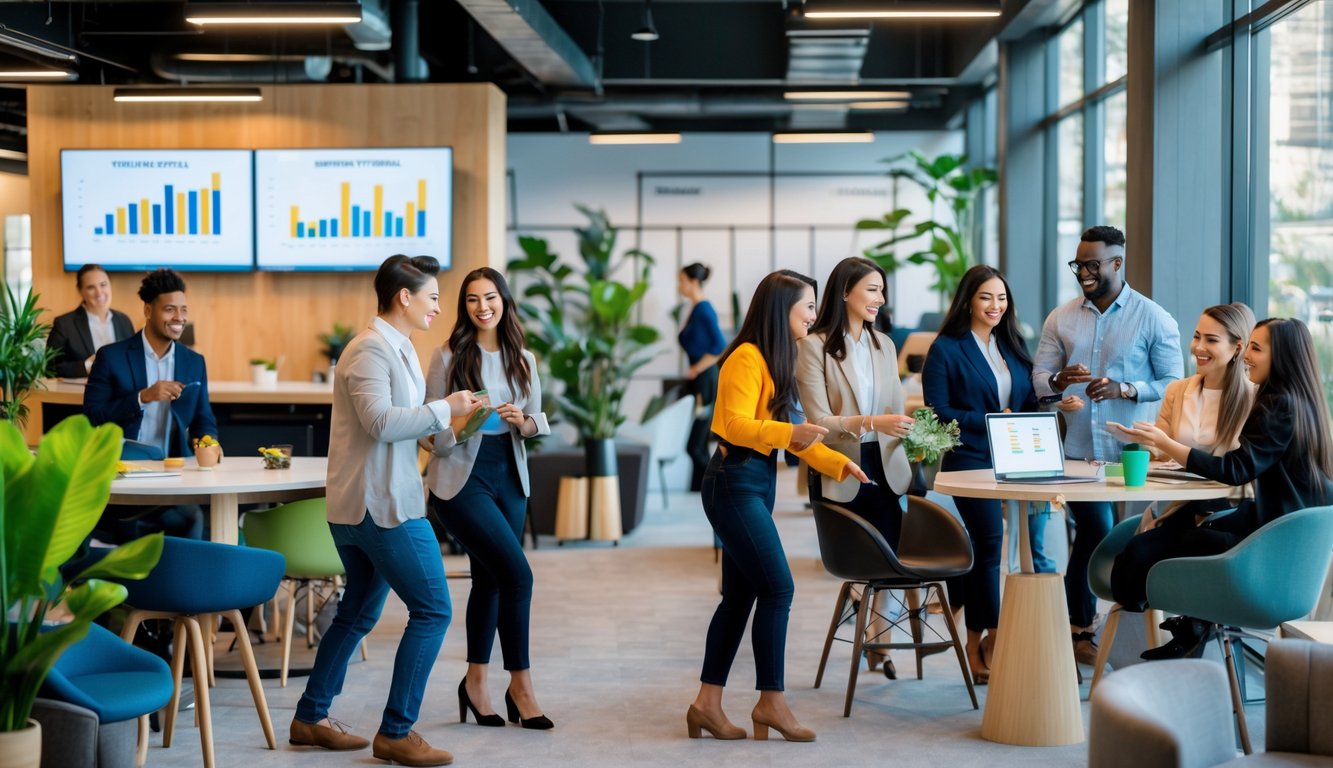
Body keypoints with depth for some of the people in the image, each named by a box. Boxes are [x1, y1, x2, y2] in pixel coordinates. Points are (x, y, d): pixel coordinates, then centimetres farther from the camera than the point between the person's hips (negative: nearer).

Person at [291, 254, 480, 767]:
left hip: (358, 508, 11)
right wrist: (444, 409, -18)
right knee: (432, 611, -7)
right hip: (383, 505, -11)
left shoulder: (396, 348, 16)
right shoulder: (370, 349, -15)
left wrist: (448, 423, 9)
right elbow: (380, 421, -25)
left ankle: (311, 718, 27)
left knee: (358, 612, 19)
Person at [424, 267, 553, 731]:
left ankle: (476, 683, 23)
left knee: (490, 579, 11)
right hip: (463, 478, -5)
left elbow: (537, 423, 10)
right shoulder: (449, 356, -5)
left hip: (510, 477, 5)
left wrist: (521, 420, -11)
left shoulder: (523, 360, 7)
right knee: (517, 574, -13)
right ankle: (520, 684, -1)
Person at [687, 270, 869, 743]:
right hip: (735, 481, -10)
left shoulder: (778, 360, 15)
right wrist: (790, 433, -34)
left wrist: (837, 462, 13)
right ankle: (770, 701, 0)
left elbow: (785, 428, 18)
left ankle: (708, 703, 13)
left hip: (757, 482, 10)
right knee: (777, 588, -9)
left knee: (740, 595, 9)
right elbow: (736, 424, -22)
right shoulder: (747, 358, -13)